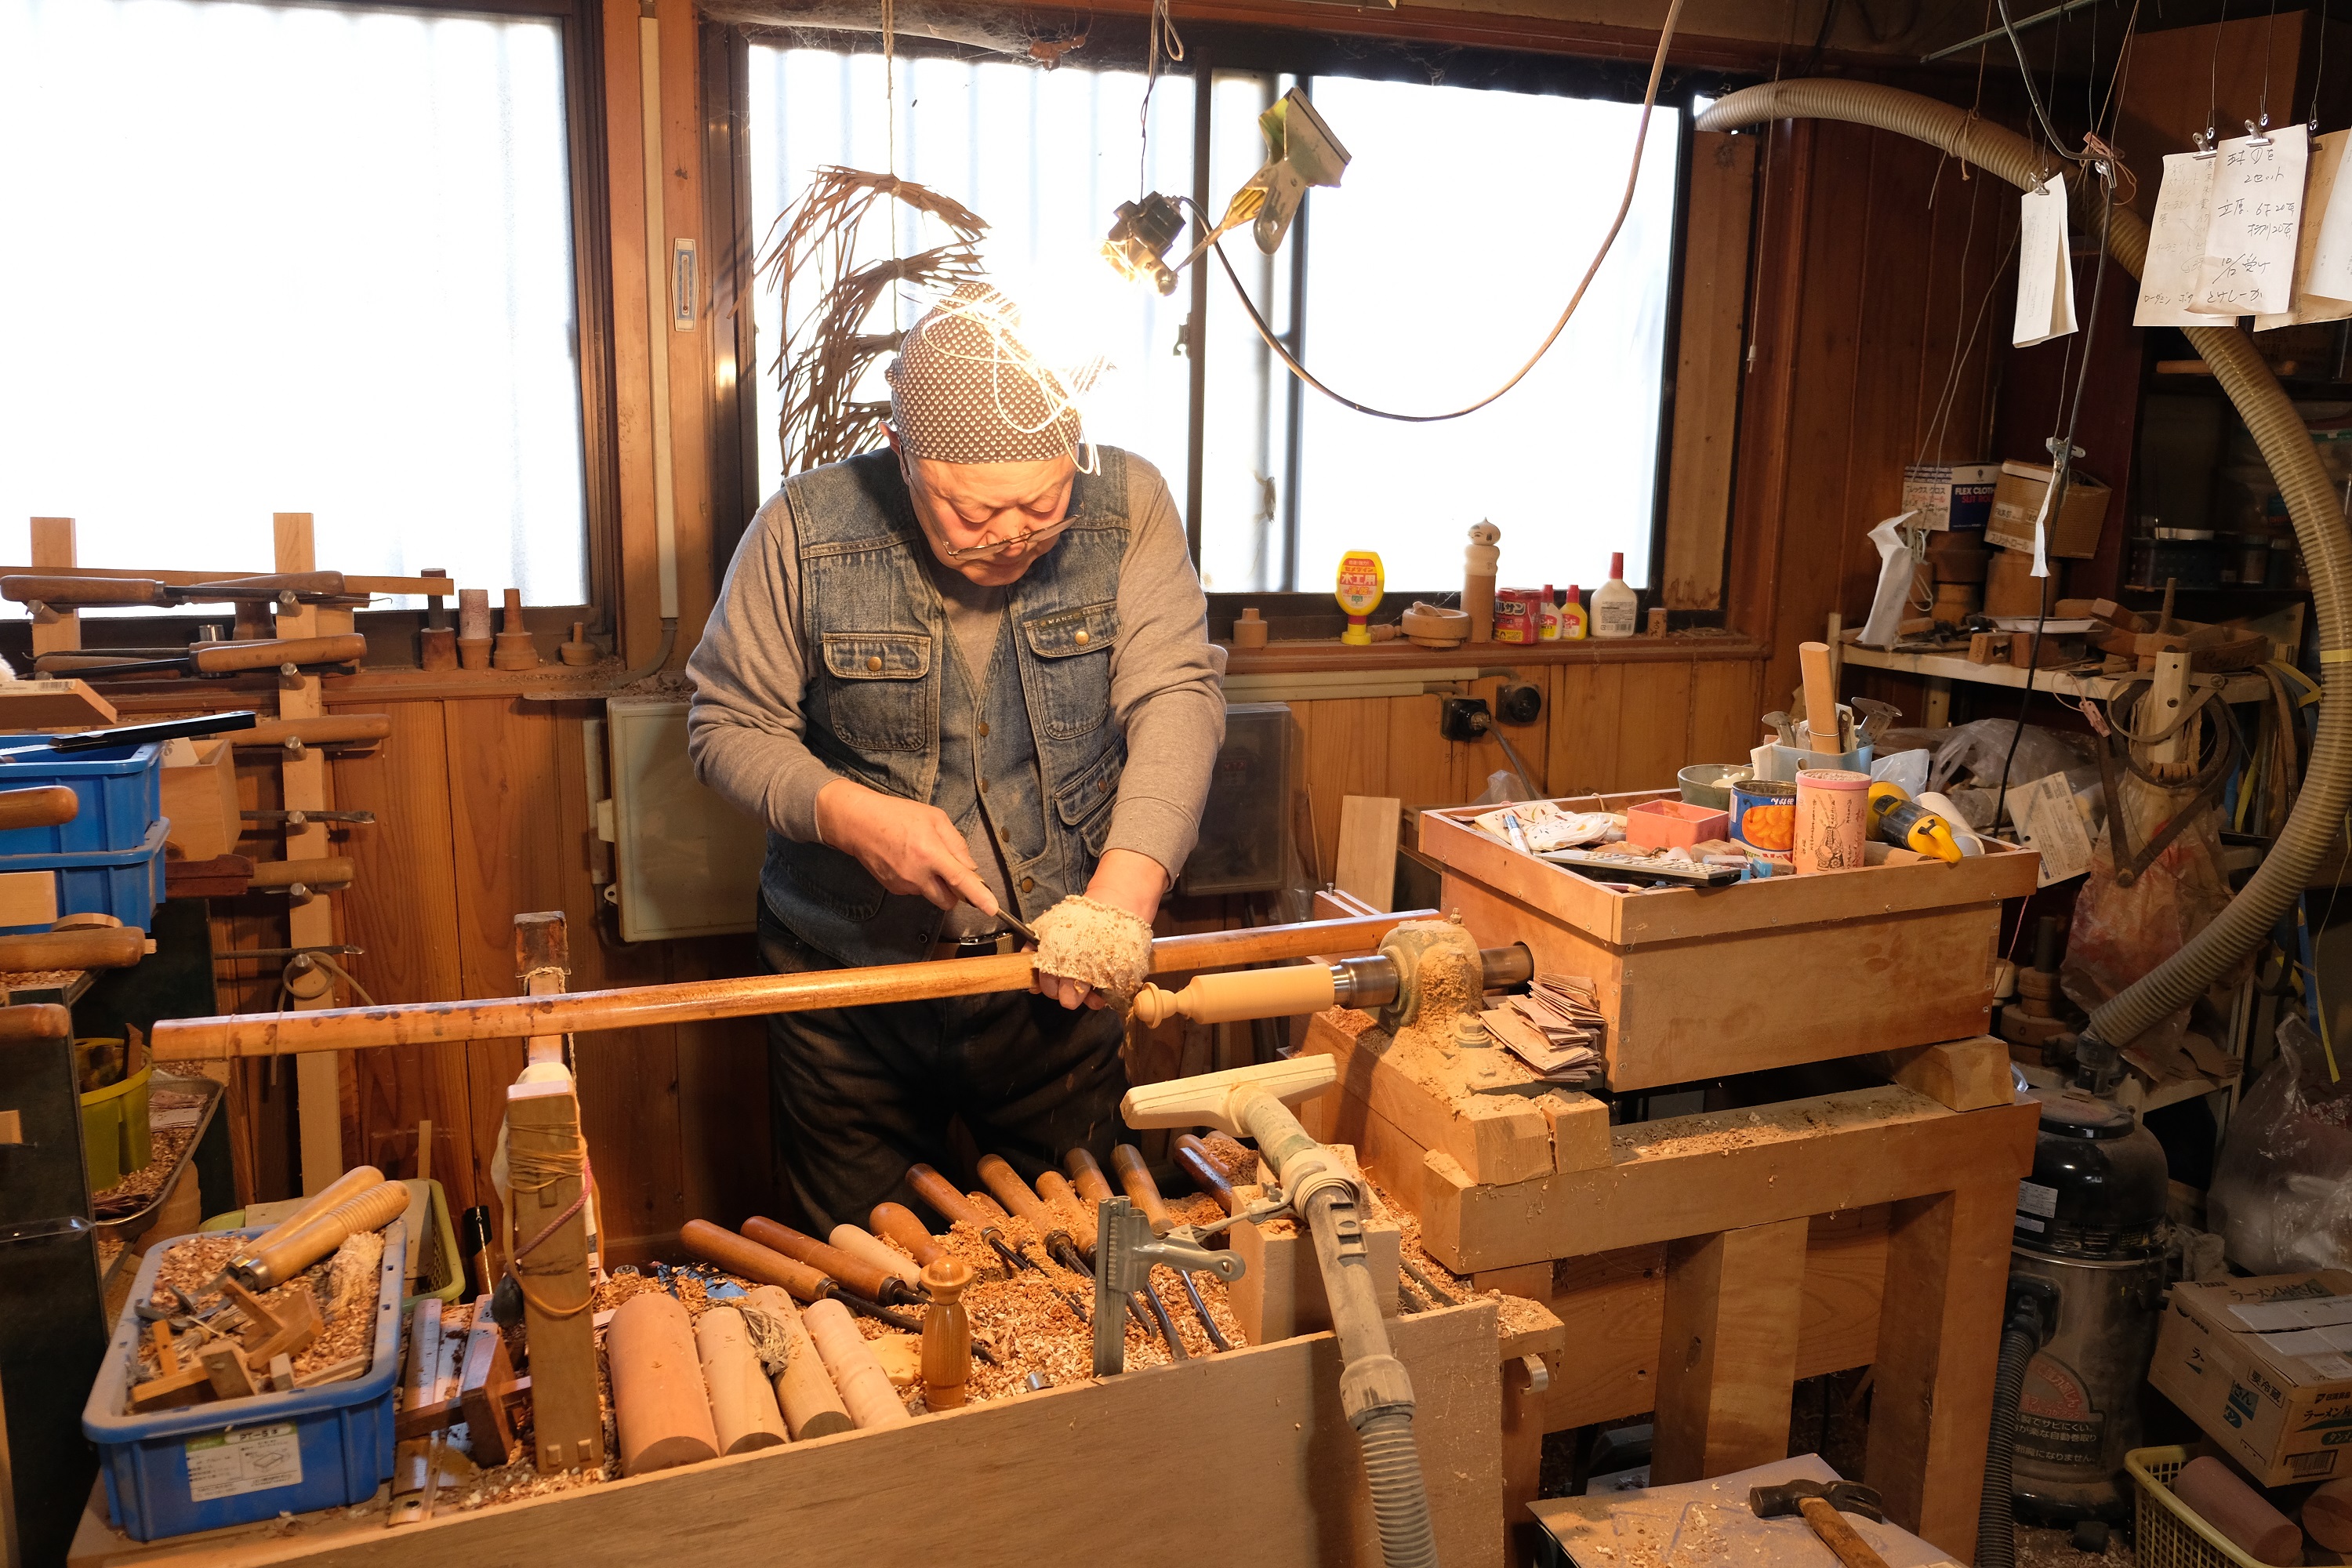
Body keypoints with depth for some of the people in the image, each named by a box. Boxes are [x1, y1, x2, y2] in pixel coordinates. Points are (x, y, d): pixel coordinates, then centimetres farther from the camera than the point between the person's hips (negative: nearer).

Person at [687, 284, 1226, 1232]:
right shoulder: (806, 531, -12)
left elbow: (1176, 693, -15)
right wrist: (846, 813, -23)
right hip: (848, 974, 0)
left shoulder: (1128, 507, -9)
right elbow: (728, 725, -4)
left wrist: (1127, 883, -30)